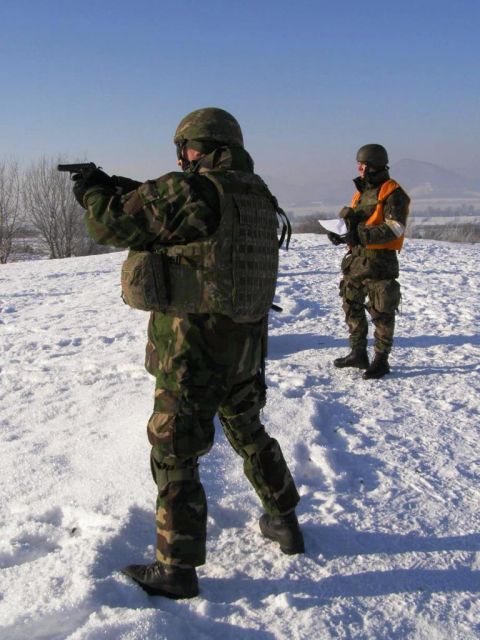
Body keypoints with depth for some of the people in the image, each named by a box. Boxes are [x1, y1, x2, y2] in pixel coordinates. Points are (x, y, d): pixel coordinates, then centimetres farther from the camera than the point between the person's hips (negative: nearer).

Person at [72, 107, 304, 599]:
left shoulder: (188, 191, -17)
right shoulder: (257, 195, 7)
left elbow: (112, 225, -11)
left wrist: (94, 191, 9)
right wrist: (129, 190, 13)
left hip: (192, 348, -8)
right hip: (245, 345, 8)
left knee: (173, 453, 5)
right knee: (249, 434, 25)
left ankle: (177, 569, 14)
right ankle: (284, 522, 39)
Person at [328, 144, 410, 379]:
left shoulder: (392, 192, -9)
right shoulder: (361, 193, 17)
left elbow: (395, 227, -20)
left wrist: (361, 236, -26)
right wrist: (344, 237, 3)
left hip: (379, 260, -8)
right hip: (356, 258, 9)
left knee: (381, 312, 0)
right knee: (352, 307, 13)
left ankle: (381, 360, 9)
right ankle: (358, 354, 24)